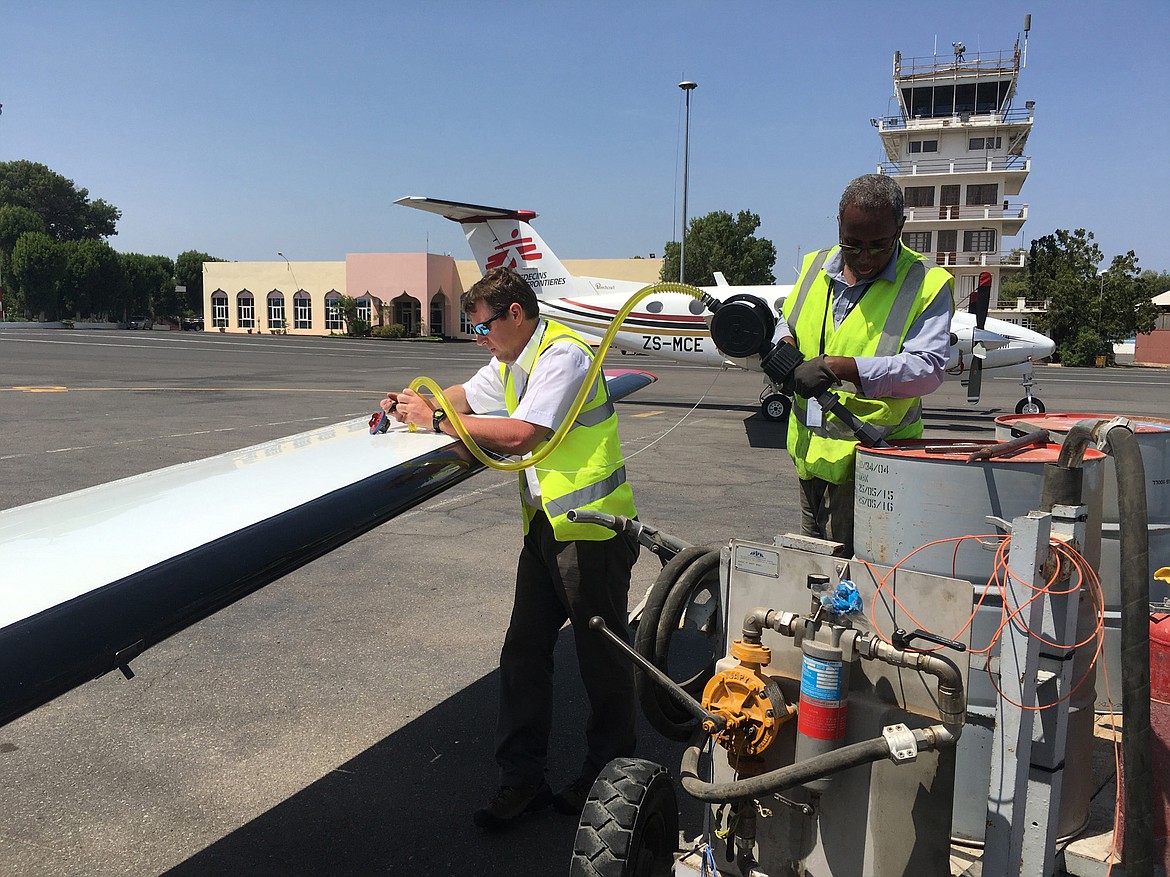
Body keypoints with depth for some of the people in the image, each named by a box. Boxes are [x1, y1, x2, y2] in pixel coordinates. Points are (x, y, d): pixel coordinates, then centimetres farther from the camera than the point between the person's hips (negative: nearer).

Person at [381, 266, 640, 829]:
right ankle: (521, 780, 19)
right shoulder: (510, 361, 13)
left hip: (592, 529, -9)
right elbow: (468, 396, 28)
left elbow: (520, 434, -26)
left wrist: (435, 421, -18)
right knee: (523, 652, 8)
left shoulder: (562, 355, -17)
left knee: (602, 657, 6)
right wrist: (414, 400, 9)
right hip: (545, 527, 9)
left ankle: (608, 776, 24)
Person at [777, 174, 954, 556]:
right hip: (809, 451, 6)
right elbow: (787, 321, 23)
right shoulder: (816, 266, 8)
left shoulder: (927, 284, -9)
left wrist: (840, 367, -30)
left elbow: (928, 367, -21)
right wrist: (785, 343, -2)